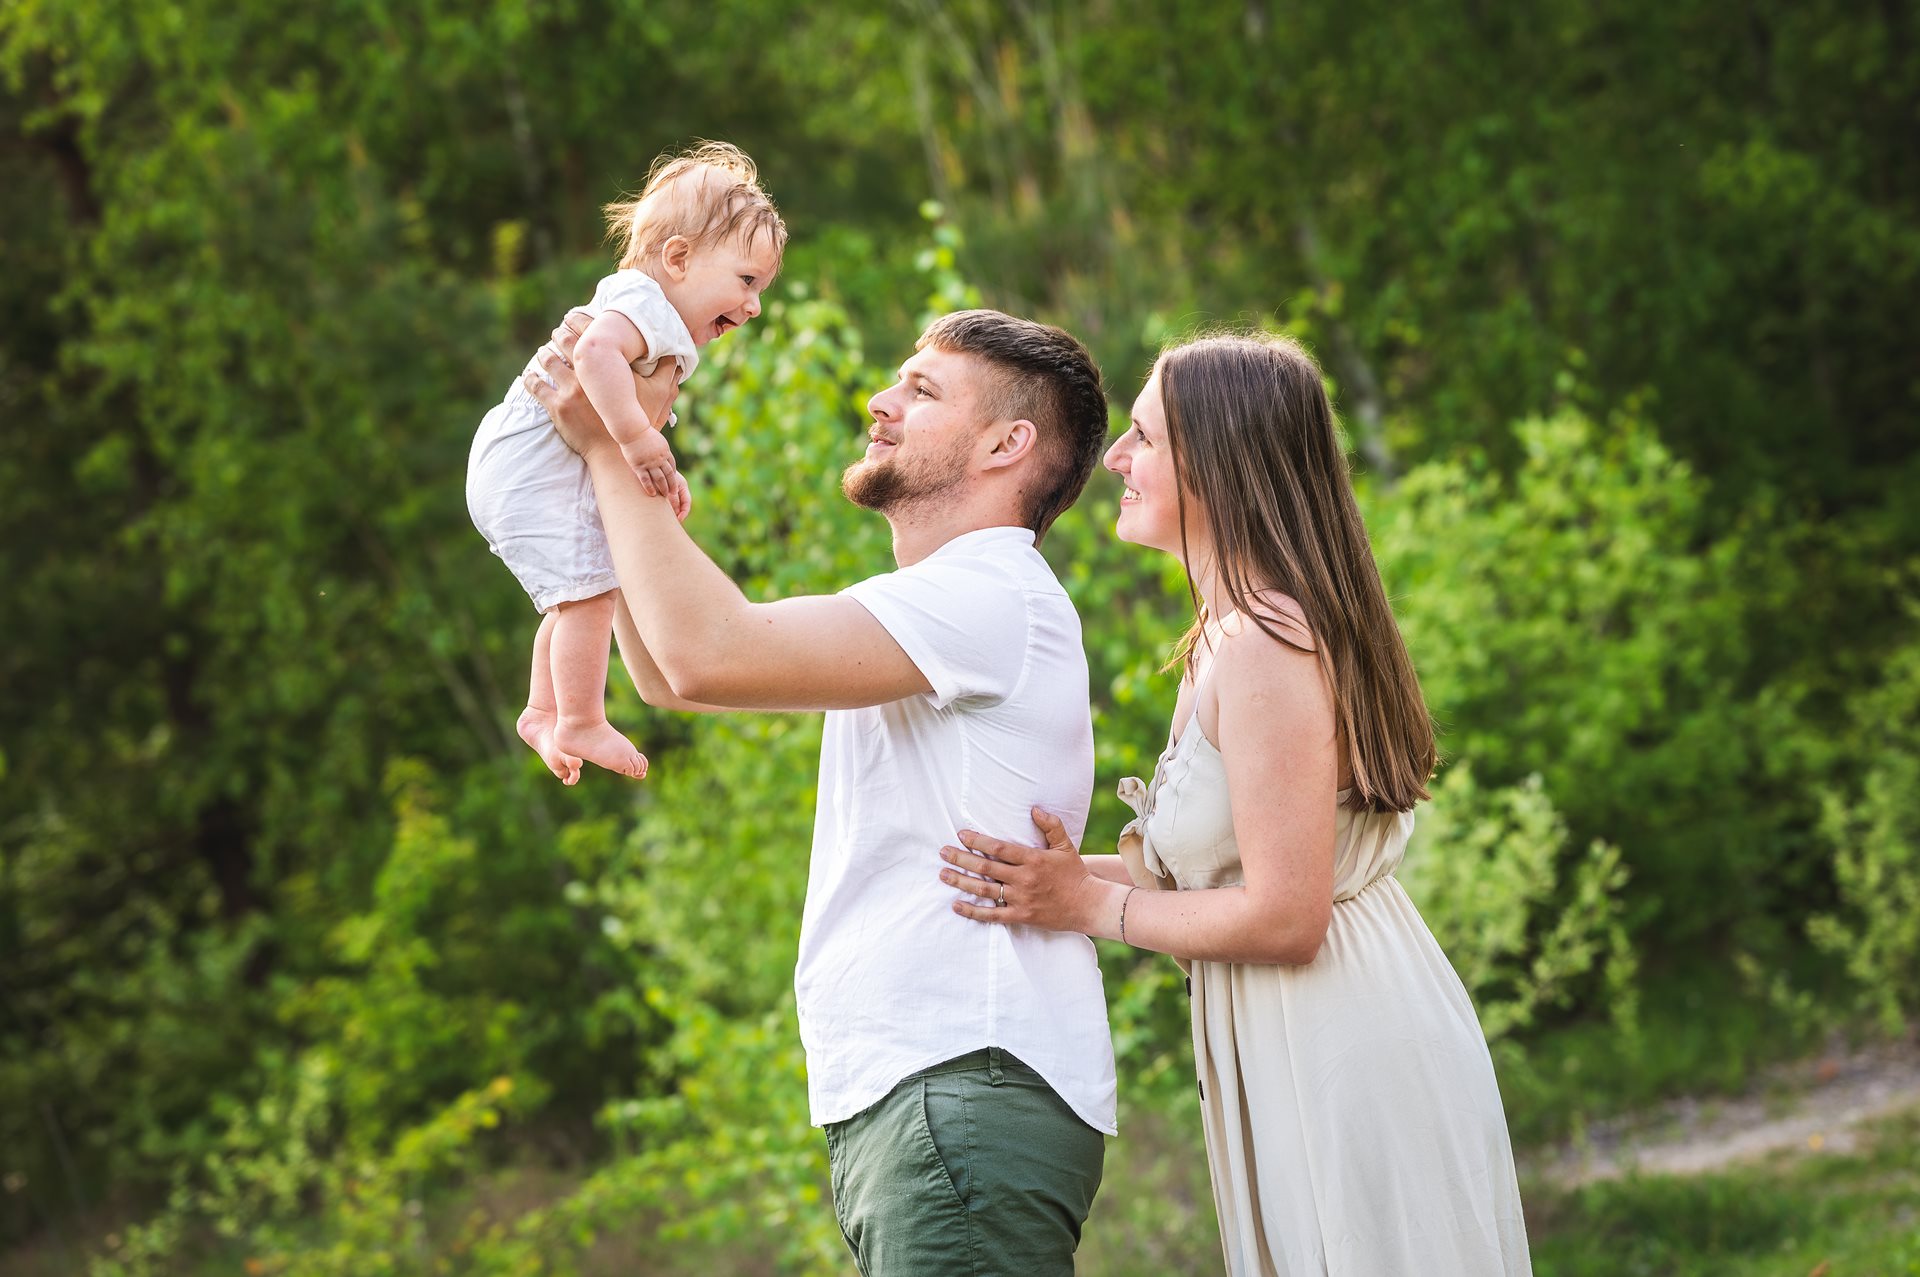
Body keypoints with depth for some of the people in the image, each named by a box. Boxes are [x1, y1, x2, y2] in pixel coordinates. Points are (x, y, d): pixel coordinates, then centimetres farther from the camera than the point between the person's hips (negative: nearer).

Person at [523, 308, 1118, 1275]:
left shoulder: (993, 597, -11)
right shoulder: (920, 612, 23)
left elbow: (709, 653, -21)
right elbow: (667, 674, 25)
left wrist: (607, 447, -8)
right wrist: (626, 454, 16)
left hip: (966, 1085, -10)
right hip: (906, 1097, 10)